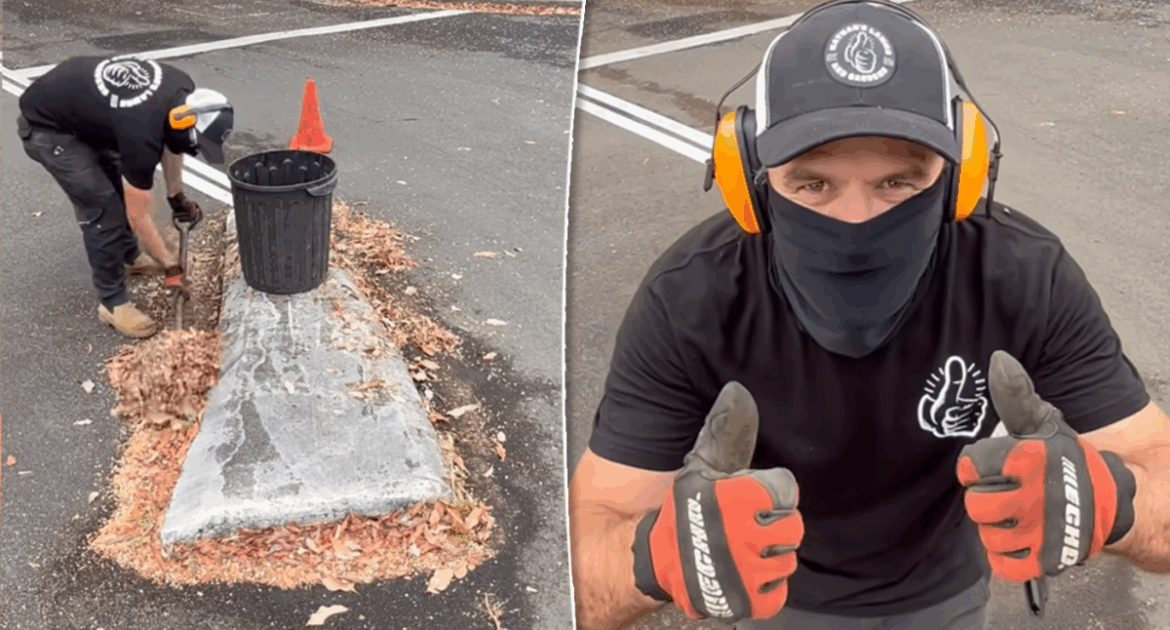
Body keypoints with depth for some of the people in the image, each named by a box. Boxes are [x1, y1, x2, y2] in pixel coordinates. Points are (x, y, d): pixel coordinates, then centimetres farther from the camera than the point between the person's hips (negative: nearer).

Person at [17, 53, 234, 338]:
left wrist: (176, 196, 11)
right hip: (47, 127, -9)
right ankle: (113, 303, -2)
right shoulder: (142, 135, -34)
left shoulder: (184, 91, -14)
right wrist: (167, 260, -8)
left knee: (121, 184, 20)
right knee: (102, 207, -14)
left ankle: (129, 256, 41)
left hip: (74, 102, 9)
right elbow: (137, 215, -20)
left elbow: (170, 137, 10)